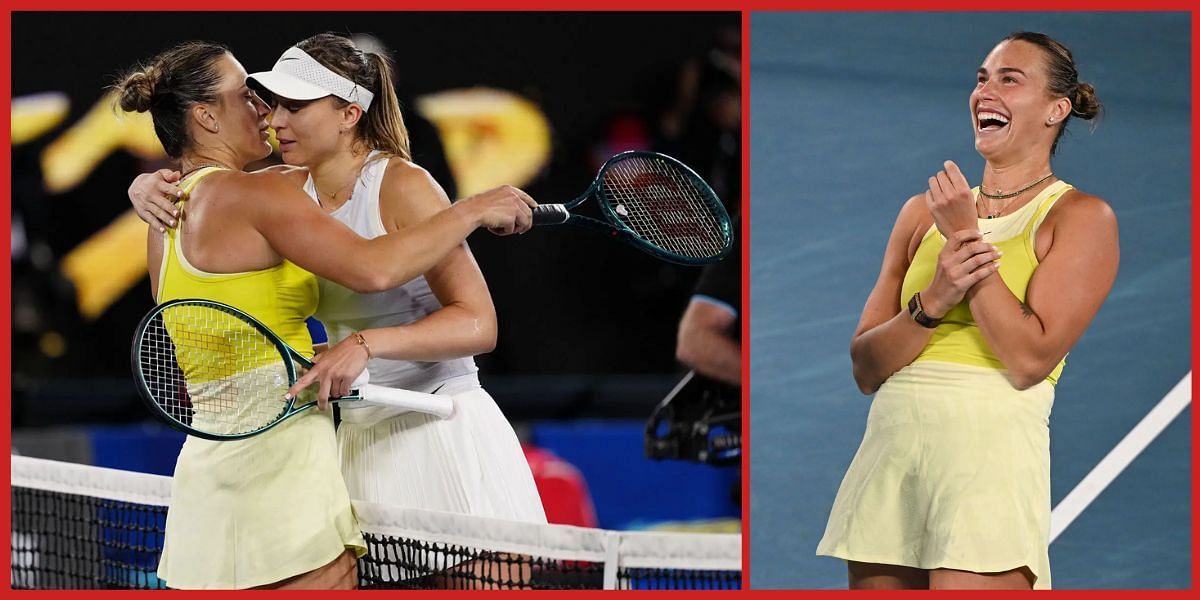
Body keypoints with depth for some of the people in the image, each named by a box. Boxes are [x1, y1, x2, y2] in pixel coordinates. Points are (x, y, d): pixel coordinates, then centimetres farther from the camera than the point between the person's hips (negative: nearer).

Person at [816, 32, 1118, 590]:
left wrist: (965, 234, -8)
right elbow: (866, 369, 10)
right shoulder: (923, 212, 16)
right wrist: (931, 303, -9)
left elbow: (1029, 360, -12)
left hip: (990, 457, -5)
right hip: (887, 449, 5)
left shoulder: (1083, 217, 2)